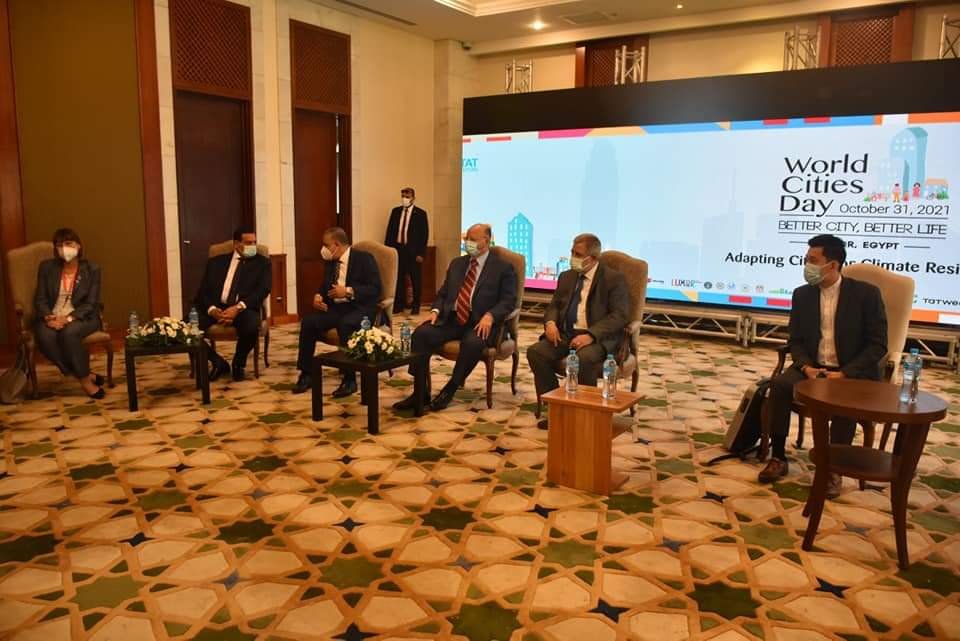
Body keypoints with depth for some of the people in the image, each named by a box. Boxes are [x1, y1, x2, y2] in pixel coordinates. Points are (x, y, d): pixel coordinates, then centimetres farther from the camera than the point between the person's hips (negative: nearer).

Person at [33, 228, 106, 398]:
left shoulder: (92, 269, -1)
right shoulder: (46, 267, 6)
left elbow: (90, 304, -7)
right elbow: (40, 299, 4)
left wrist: (68, 318, -22)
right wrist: (49, 317, -17)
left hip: (82, 318, -2)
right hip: (52, 318, 2)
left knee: (69, 332, -37)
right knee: (45, 337, -32)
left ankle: (84, 378, -17)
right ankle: (87, 377, -20)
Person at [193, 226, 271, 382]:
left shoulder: (262, 263, 13)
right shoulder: (216, 262, 17)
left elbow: (263, 290, -3)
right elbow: (203, 291, 8)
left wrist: (238, 307, -19)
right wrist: (212, 310, -14)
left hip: (244, 309, -2)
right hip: (215, 308, 2)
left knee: (252, 327, -36)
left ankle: (238, 364, -1)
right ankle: (219, 362, 1)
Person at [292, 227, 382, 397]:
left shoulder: (364, 258, -7)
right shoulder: (331, 262, 13)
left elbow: (375, 288, -15)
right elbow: (325, 286, 19)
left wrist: (348, 291, -23)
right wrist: (318, 296, -4)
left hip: (360, 308, -6)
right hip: (336, 307, 7)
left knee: (345, 325, -37)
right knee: (308, 321, -17)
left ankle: (349, 379, -26)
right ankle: (306, 374, -7)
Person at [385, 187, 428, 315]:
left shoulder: (420, 213, -3)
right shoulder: (395, 211, 8)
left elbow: (424, 234, -5)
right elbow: (390, 231, 10)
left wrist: (421, 253, -11)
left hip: (413, 251, -3)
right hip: (398, 249, 3)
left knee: (416, 280, 6)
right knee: (398, 279, 8)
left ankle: (416, 306, 16)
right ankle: (399, 305, 18)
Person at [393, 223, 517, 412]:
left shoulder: (503, 267, 3)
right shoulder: (456, 263, 20)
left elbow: (508, 300, -5)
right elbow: (443, 293, 19)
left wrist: (489, 316, -23)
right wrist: (435, 310, -2)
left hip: (480, 323, -4)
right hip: (451, 318, 5)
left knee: (473, 343, -38)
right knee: (421, 333, -21)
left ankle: (450, 389, -16)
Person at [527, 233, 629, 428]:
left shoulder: (614, 279, -3)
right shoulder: (567, 276, 16)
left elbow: (619, 316, -11)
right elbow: (554, 305, 19)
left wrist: (591, 335, -25)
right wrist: (550, 322, -6)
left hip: (598, 337, -5)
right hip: (566, 334, 6)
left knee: (584, 358, -37)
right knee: (535, 352, -20)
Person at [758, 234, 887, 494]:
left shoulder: (866, 293, -7)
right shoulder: (802, 294, 5)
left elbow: (878, 345, -9)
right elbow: (795, 340, 7)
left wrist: (844, 374, -20)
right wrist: (806, 367, -14)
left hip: (854, 372, -3)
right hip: (813, 367, 3)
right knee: (779, 384, -26)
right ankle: (778, 457, -16)